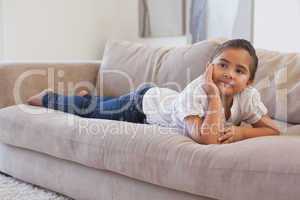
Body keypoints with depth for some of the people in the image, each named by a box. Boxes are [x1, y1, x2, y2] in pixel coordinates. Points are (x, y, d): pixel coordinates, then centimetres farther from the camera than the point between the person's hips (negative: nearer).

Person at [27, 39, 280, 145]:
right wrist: (214, 95, -51)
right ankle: (47, 97, 44)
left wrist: (240, 132, -36)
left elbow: (273, 129, -21)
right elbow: (206, 139, -57)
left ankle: (88, 96, 62)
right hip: (142, 101, -5)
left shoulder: (249, 96, -26)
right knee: (88, 110, 18)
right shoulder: (195, 91, -44)